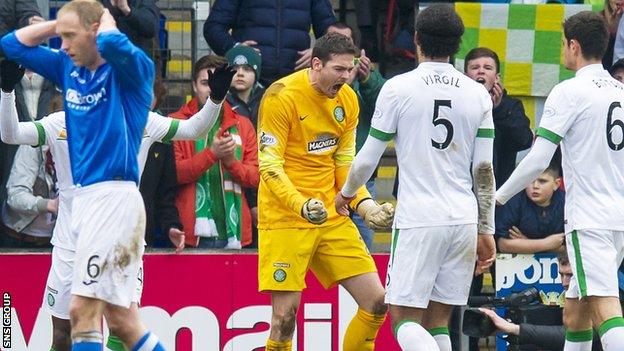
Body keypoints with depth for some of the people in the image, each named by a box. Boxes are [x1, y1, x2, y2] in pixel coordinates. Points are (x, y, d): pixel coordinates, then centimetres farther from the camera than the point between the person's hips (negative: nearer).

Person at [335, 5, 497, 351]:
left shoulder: (398, 88, -4)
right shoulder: (478, 94, 6)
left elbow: (368, 157, 2)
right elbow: (484, 170, 7)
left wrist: (346, 193, 21)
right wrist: (486, 230, 13)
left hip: (417, 219, -4)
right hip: (463, 219, 4)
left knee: (404, 319, -2)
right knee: (437, 321, 12)